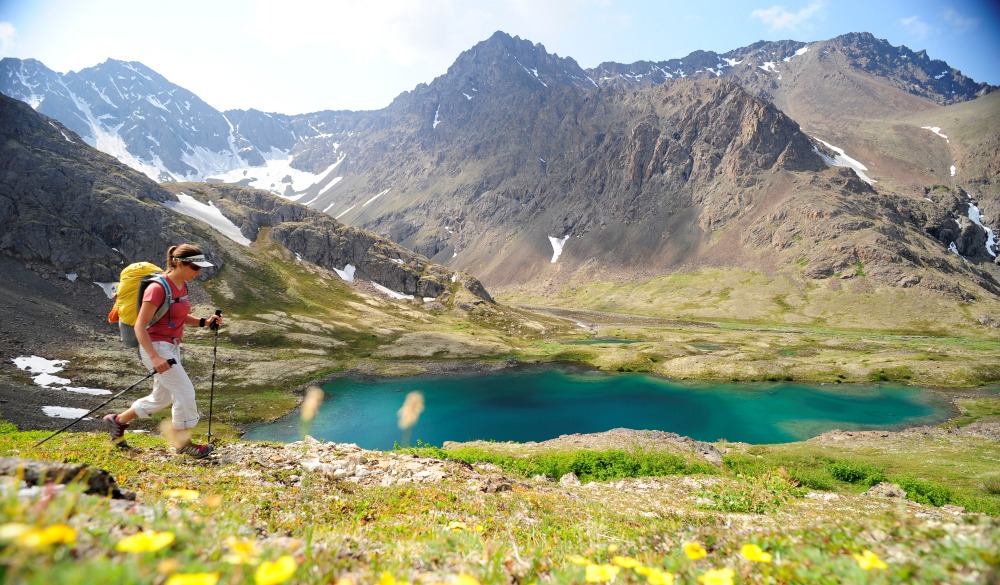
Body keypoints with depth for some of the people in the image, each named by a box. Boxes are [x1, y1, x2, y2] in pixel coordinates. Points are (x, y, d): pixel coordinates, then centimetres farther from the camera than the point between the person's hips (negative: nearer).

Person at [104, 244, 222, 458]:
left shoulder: (182, 285, 5)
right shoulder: (158, 288, -20)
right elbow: (140, 326, -20)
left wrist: (204, 322, 3)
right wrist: (154, 357, -27)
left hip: (172, 347, 9)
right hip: (156, 347, -9)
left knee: (161, 399, 18)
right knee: (185, 391, -7)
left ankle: (117, 421, 39)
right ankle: (183, 442, 9)